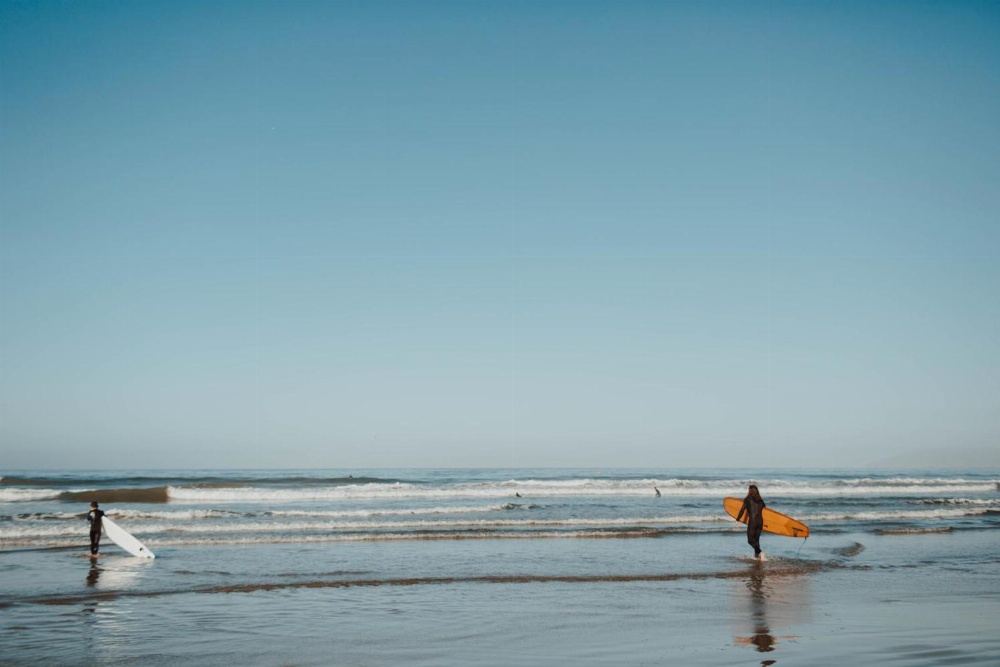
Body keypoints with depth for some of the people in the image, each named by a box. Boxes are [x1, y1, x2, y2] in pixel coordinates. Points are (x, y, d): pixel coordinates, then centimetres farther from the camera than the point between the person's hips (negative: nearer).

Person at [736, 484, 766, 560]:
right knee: (756, 539, 17)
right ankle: (757, 555, 17)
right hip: (760, 521, 5)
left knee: (750, 540, -1)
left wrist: (738, 519, 7)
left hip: (752, 521, -5)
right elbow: (764, 509, 18)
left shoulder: (747, 499, -2)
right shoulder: (760, 500, 12)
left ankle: (760, 552, -22)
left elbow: (742, 510, -4)